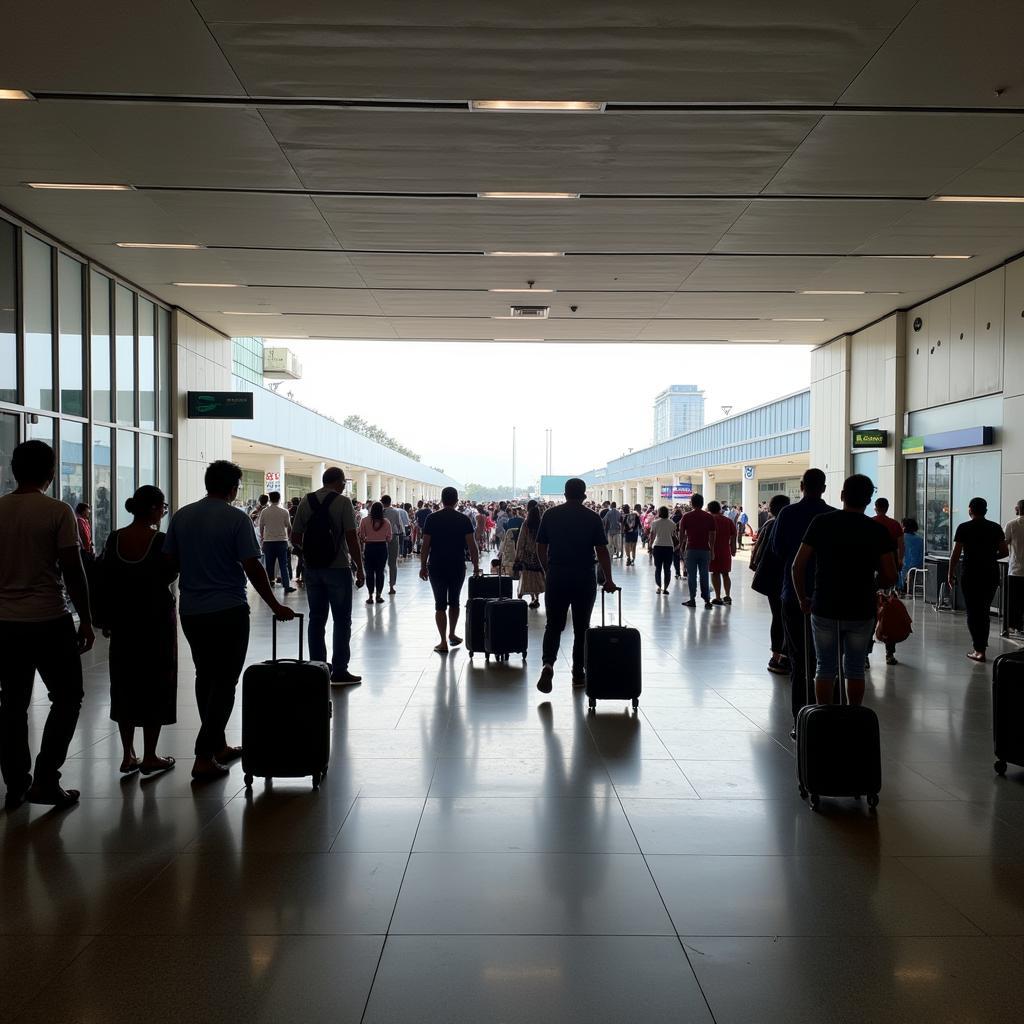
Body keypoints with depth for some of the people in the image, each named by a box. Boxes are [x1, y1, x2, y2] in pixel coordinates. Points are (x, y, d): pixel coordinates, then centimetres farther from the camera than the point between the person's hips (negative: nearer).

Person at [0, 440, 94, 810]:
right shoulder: (58, 512, -10)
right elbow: (72, 571, -12)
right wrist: (86, 620, -4)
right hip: (49, 621, -5)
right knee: (67, 697, 8)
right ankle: (45, 779, 2)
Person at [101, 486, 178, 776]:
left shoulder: (115, 539, -1)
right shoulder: (161, 540, -14)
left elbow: (106, 581, 3)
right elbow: (170, 575, -3)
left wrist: (106, 619, 12)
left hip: (123, 619, 4)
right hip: (157, 619, -4)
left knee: (125, 683, 12)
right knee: (155, 684, 4)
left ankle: (128, 756, 16)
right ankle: (150, 758, 7)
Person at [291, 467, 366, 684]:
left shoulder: (305, 502, 5)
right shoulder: (343, 502, -8)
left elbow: (295, 538, 6)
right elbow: (352, 538, -13)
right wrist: (359, 569, -7)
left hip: (311, 568, 5)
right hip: (338, 567, -5)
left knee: (316, 618, 12)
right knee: (342, 620, 4)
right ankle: (339, 671, 4)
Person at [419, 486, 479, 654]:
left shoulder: (432, 519, -4)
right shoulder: (464, 520, -3)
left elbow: (425, 545, -5)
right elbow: (472, 546, -5)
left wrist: (423, 566, 4)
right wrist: (476, 567, 2)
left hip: (436, 567, -1)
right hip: (458, 568, 1)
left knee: (440, 604, 3)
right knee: (454, 601, 20)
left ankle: (444, 642, 2)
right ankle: (452, 635, 29)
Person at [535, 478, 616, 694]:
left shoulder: (550, 515, 3)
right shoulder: (593, 518, -3)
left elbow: (540, 548, 5)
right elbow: (602, 551, -5)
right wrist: (608, 580, 2)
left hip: (556, 578, 1)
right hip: (585, 580, -1)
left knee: (553, 625, 7)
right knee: (581, 627, 10)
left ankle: (548, 663, -15)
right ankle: (578, 673, 15)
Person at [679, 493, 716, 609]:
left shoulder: (686, 517, -3)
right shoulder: (709, 517, 2)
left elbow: (681, 534, 0)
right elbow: (712, 535, 2)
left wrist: (681, 547, 12)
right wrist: (712, 550, 9)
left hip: (691, 549, -2)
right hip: (705, 550, 2)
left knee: (691, 575, 3)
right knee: (704, 576, 7)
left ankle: (692, 600, 4)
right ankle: (707, 600, 6)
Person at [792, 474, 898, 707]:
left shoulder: (821, 522, -3)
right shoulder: (878, 530, -3)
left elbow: (798, 566, -5)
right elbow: (889, 576, -6)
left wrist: (802, 598, 8)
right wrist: (870, 588, 14)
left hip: (824, 608, 0)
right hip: (861, 611, 0)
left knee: (825, 669, 10)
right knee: (855, 670, 12)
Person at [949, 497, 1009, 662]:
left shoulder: (964, 528, -6)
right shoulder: (996, 528, 4)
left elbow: (955, 554, -9)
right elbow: (1004, 552, 4)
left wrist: (951, 574, 0)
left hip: (971, 574, -4)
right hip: (991, 573, 4)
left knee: (973, 612, 1)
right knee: (985, 610, 16)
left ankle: (979, 650, -2)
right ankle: (982, 645, 21)